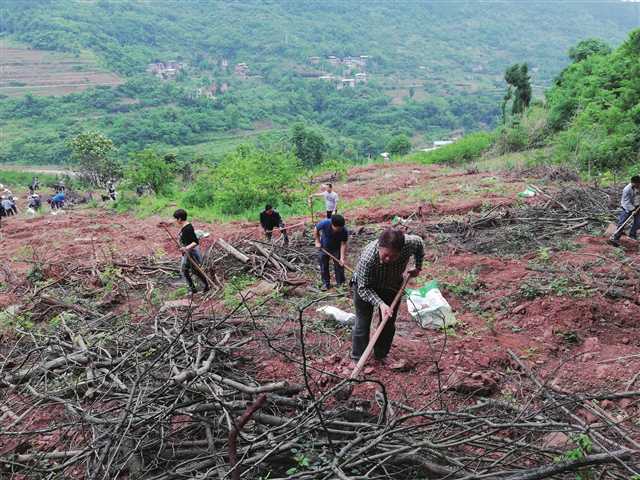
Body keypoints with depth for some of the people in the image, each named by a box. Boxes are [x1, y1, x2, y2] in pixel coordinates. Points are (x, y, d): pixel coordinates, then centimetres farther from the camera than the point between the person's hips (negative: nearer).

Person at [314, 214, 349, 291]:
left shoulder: (344, 231, -31)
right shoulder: (324, 223, -33)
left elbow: (343, 244, -23)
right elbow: (316, 230, -12)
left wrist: (342, 257, -28)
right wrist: (317, 242, -11)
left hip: (336, 249, -1)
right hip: (324, 247, 1)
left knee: (339, 265, 2)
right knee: (323, 266, 7)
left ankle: (340, 283, 18)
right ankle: (326, 283, 20)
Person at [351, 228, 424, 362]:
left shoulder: (409, 243, -32)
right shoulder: (367, 257, -42)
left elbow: (419, 243, -5)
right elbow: (364, 288, -31)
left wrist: (418, 267, 2)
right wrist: (380, 304, -43)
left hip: (392, 287, 4)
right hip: (365, 287, -3)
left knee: (389, 324, 9)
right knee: (363, 323, -1)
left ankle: (381, 356, 28)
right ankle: (358, 359, 15)